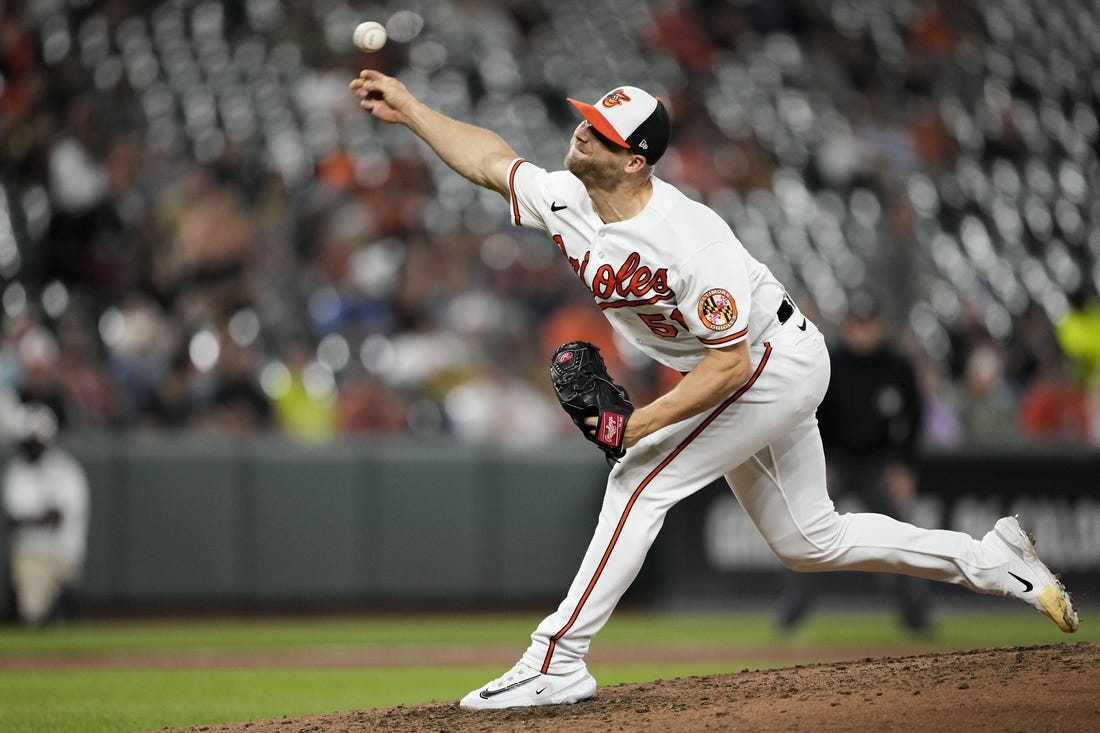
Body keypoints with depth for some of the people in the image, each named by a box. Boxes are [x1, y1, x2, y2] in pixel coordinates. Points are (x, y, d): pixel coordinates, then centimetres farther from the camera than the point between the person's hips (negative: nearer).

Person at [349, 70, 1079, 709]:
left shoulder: (690, 241, -34)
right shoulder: (566, 201, -11)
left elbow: (731, 363, -32)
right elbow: (491, 159, 7)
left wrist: (641, 423, -34)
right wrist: (410, 107, 4)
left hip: (776, 362, -9)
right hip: (750, 375, 9)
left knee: (639, 482, -16)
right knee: (809, 542, 14)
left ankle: (557, 662, -15)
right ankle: (993, 559, 23)